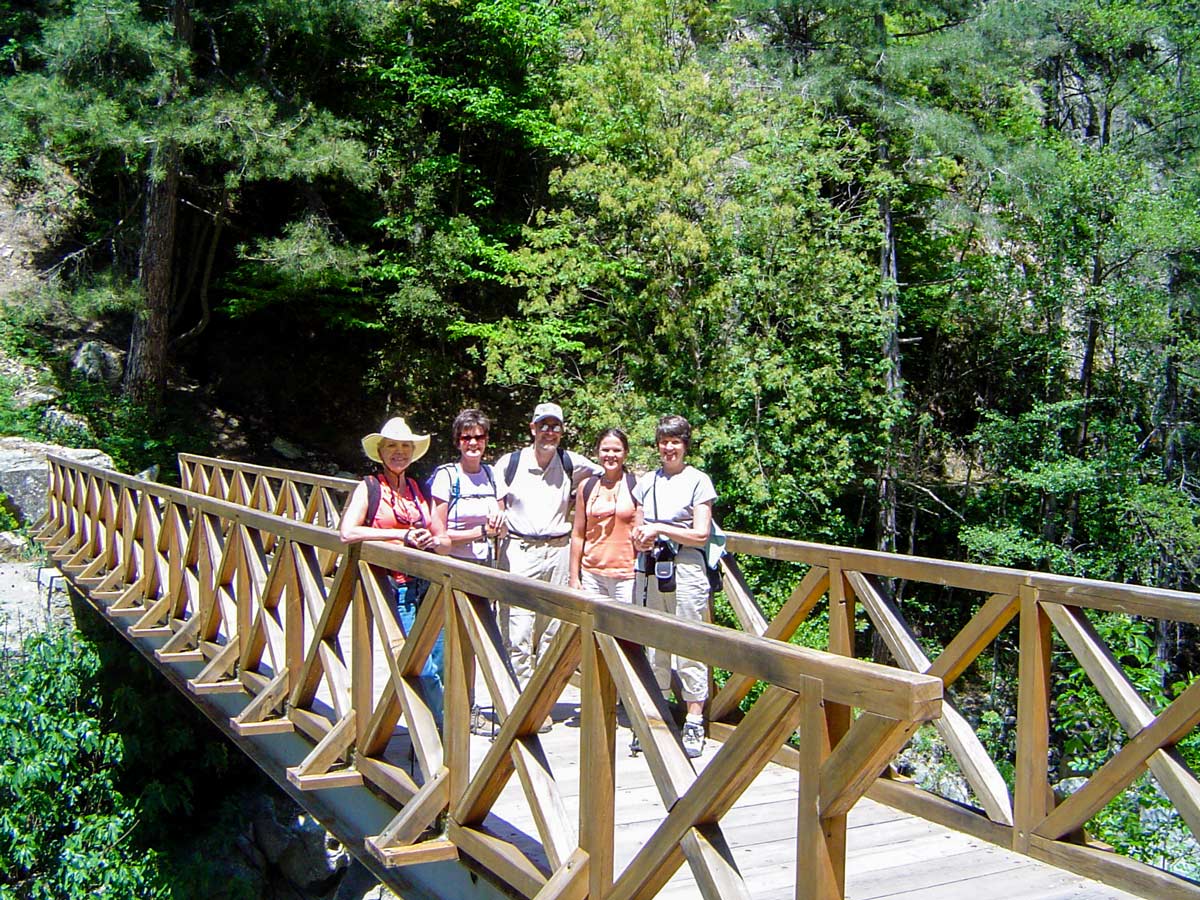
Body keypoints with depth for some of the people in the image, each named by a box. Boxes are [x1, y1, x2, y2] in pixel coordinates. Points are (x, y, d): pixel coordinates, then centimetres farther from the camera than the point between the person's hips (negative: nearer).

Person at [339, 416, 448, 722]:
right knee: (425, 670, -11)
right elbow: (347, 533, -15)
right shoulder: (369, 487, 0)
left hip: (427, 585, 5)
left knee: (439, 667, 3)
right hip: (393, 588, -5)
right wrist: (402, 534, -14)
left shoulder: (418, 489, 14)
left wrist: (432, 541, -8)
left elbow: (445, 542, 16)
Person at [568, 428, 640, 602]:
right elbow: (578, 534, 11)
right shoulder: (586, 487, 9)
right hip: (592, 575, 3)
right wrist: (574, 576, 8)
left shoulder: (636, 485, 0)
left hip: (626, 576, -3)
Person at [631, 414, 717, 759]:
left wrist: (659, 529, -10)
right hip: (649, 569, 5)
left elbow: (701, 535, -5)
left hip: (685, 568, -5)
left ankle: (694, 723, 2)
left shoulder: (698, 481, 0)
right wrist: (641, 538, -4)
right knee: (652, 645, 7)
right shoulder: (647, 481, 13)